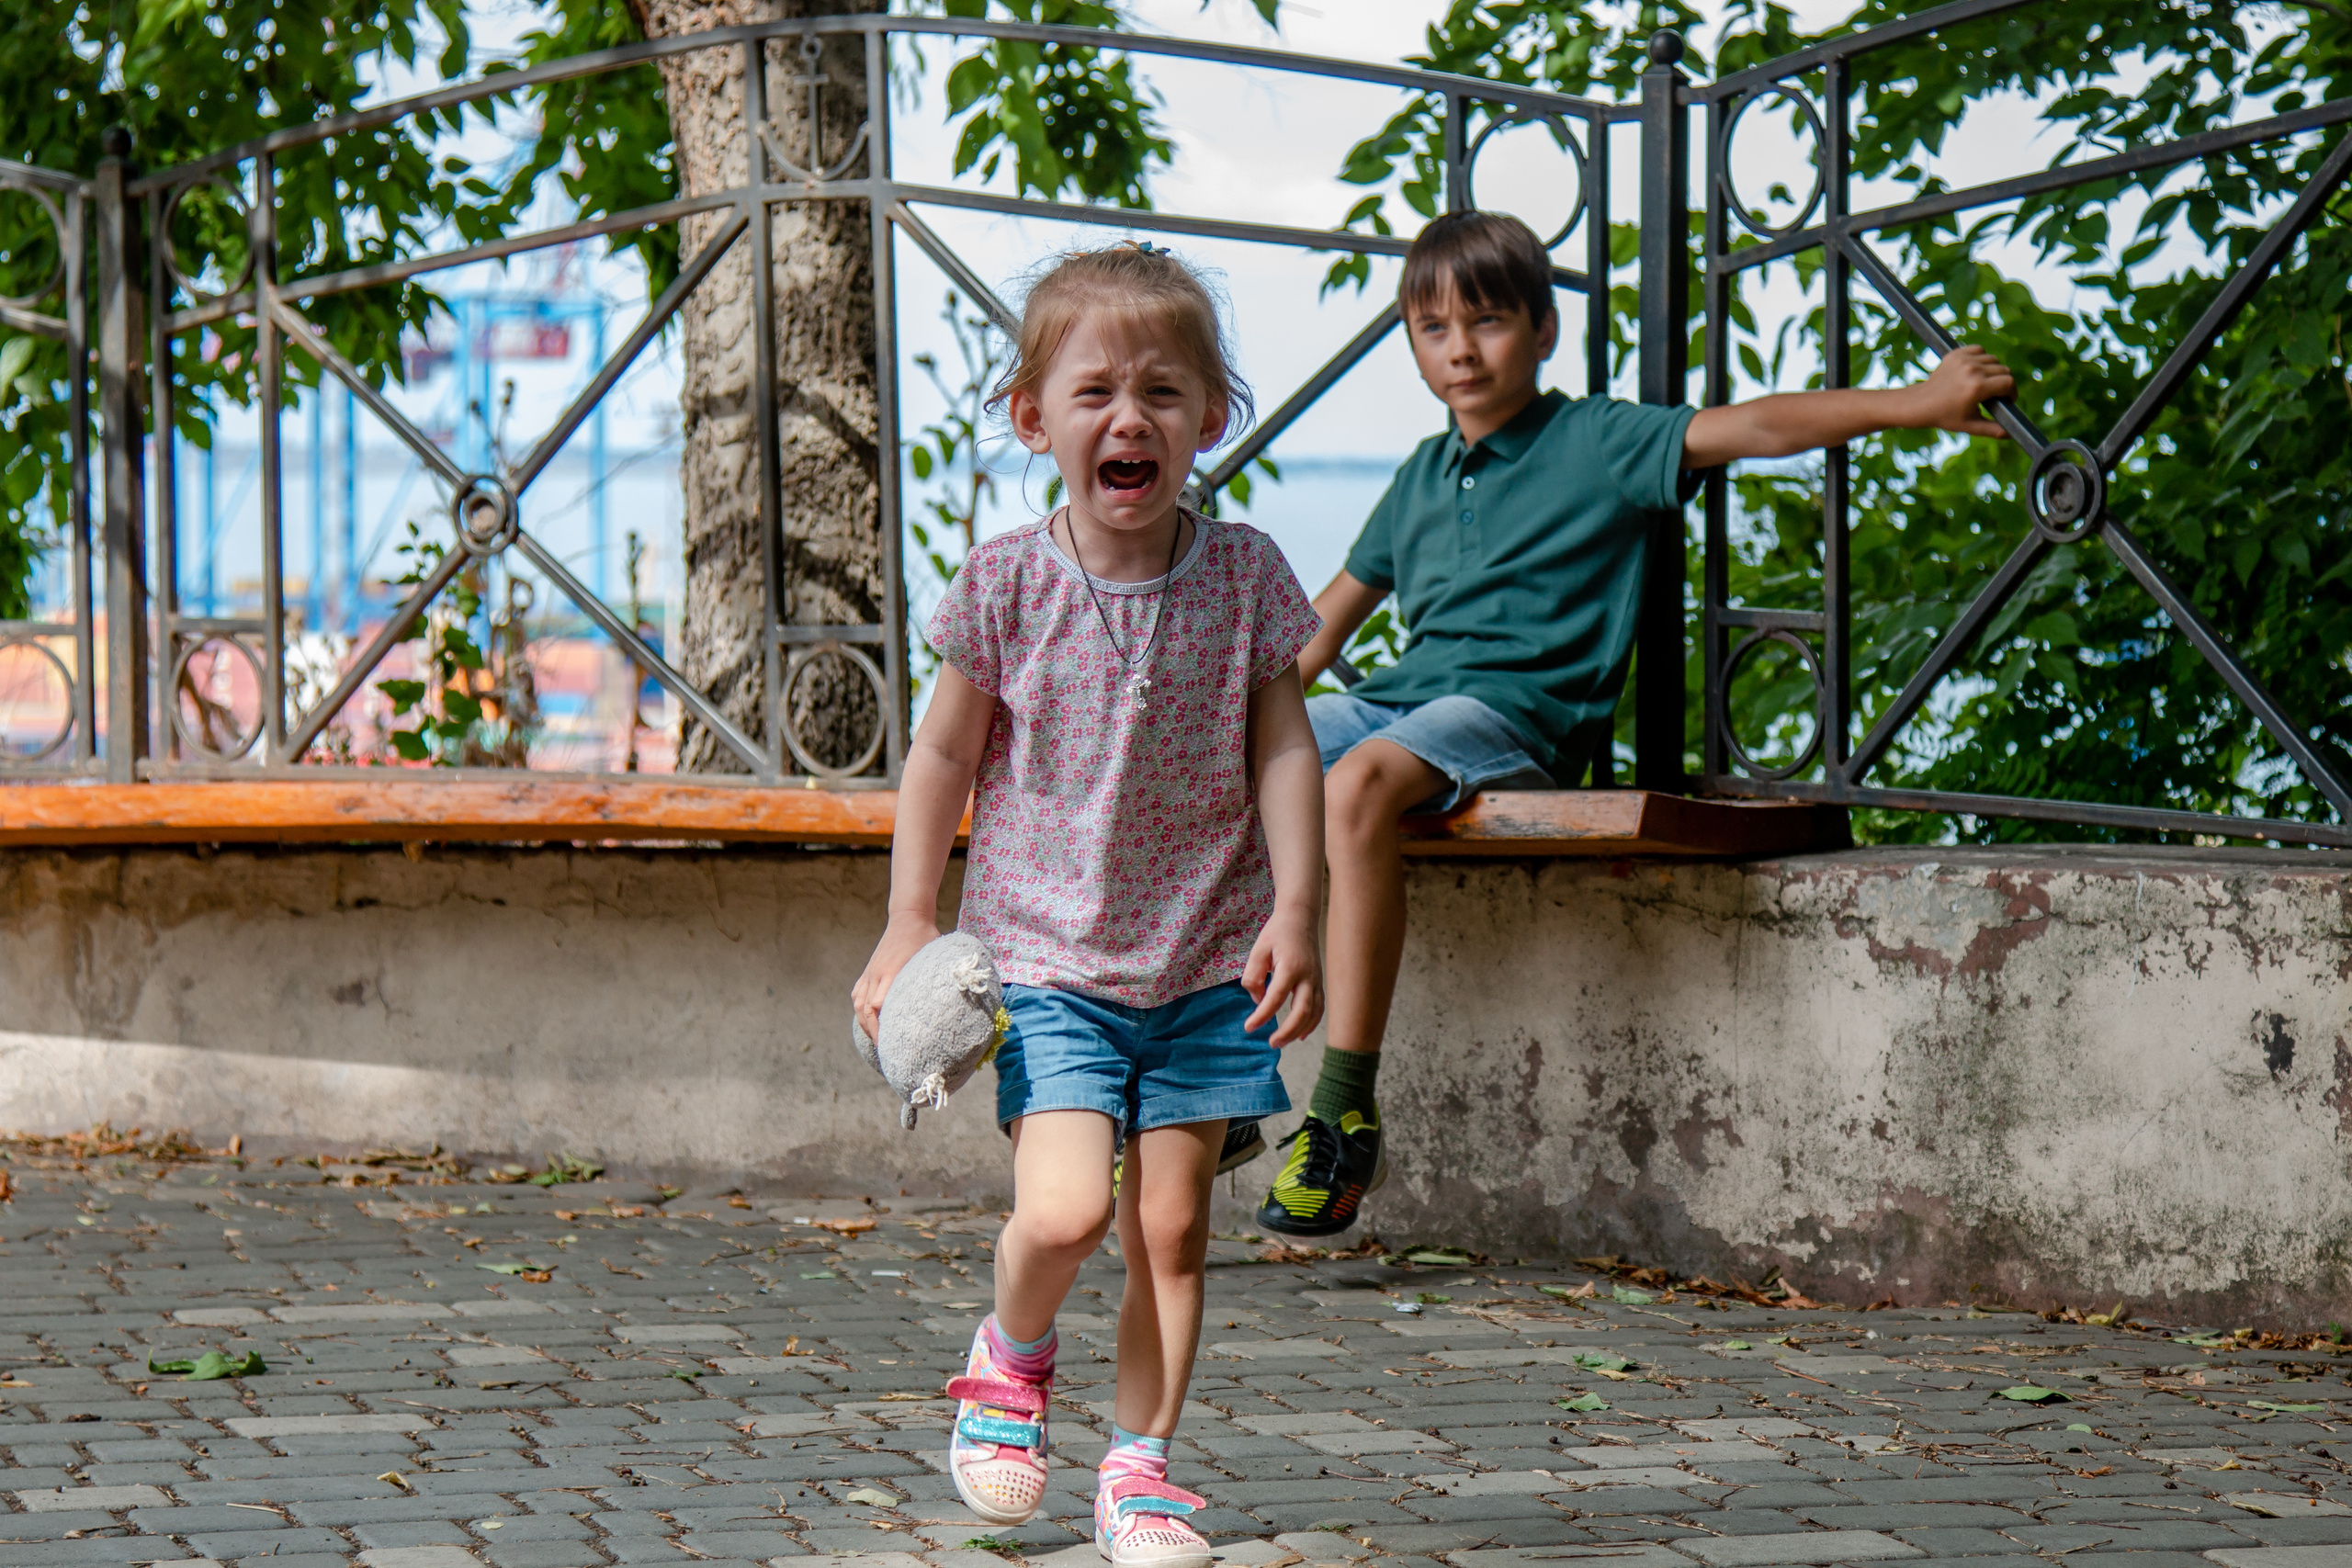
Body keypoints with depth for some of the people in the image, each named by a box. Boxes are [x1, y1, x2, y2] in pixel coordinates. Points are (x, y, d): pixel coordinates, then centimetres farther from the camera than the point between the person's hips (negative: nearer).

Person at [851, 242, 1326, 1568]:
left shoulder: (1243, 575, -4)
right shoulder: (1008, 585, -7)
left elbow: (1284, 752, 2)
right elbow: (945, 759, 3)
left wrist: (1296, 915, -6)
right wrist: (910, 924, 2)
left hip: (1207, 961, 2)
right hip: (1047, 958, -2)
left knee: (1173, 1225, 4)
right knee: (1065, 1210, -15)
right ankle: (1014, 1357, 16)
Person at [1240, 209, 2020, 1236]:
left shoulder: (1597, 442, 4)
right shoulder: (1422, 476, 23)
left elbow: (1750, 428, -5)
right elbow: (1345, 599, 35)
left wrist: (1912, 404, -14)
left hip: (1514, 715, -7)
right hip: (1396, 697, 7)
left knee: (1357, 784, -37)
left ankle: (1344, 1114, -37)